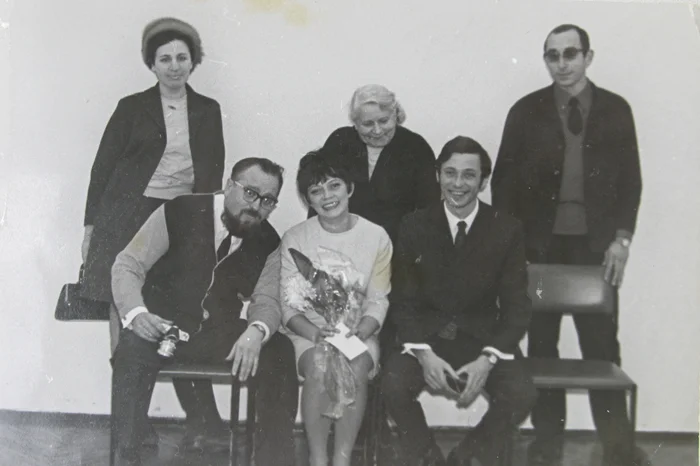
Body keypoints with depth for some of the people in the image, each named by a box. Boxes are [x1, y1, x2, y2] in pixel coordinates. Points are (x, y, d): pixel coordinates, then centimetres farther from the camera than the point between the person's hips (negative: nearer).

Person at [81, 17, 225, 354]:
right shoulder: (132, 107, 7)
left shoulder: (208, 110, 12)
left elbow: (214, 171, 13)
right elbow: (103, 165, 7)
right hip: (128, 215, -1)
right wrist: (91, 225, 2)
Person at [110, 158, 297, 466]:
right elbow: (127, 265, -8)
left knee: (279, 352, -19)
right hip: (162, 328, -3)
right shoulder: (179, 213, -12)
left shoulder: (268, 242, -1)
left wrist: (256, 331, -27)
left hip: (220, 336, 3)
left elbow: (266, 300, -2)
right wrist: (136, 313, -28)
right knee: (133, 346, -34)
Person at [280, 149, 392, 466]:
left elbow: (378, 301, 1)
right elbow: (288, 304, -1)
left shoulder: (376, 237, 1)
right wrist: (316, 333, -20)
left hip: (358, 333, 0)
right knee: (319, 370, -32)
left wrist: (359, 332, -19)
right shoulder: (294, 239, 1)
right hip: (308, 331, 0)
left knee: (355, 370, -31)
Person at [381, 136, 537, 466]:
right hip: (426, 336, 0)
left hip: (483, 338, 0)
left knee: (522, 394, -25)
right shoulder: (414, 227, -1)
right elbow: (402, 301, 0)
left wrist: (487, 359, -18)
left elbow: (516, 307, -3)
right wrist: (423, 354, -17)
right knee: (394, 385, -28)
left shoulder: (507, 230, -2)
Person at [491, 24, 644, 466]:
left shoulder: (616, 109, 5)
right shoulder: (526, 111, 3)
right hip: (540, 244, 0)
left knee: (602, 344, 1)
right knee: (542, 344, 6)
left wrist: (622, 238, -4)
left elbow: (630, 179, 6)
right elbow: (504, 180, 4)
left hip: (596, 245, 0)